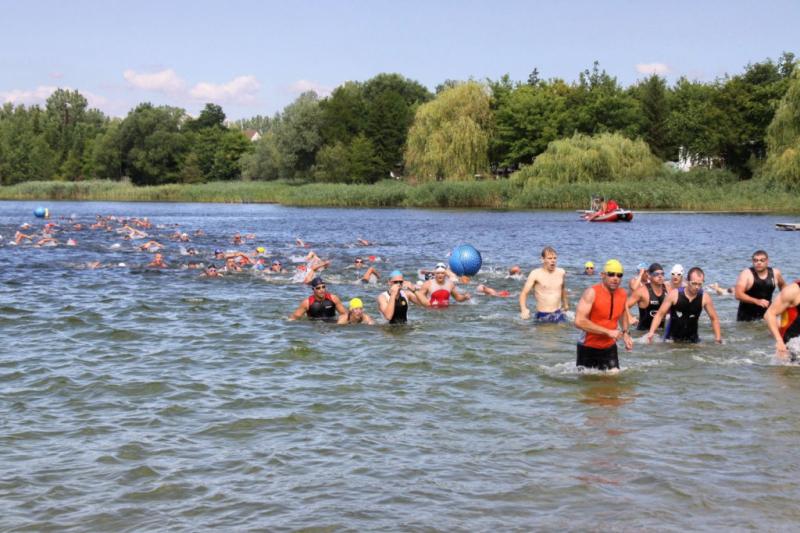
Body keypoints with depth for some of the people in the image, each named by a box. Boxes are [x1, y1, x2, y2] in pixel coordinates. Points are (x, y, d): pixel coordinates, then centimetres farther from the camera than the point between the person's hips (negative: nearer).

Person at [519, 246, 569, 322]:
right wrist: (524, 309, -30)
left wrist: (565, 304, 38)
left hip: (558, 314, 3)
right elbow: (524, 293, -13)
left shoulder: (561, 272, 5)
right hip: (542, 315, -3)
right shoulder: (535, 274, -9)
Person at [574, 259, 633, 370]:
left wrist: (625, 333, 9)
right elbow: (579, 321, -28)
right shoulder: (592, 292, -18)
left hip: (610, 348, 4)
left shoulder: (623, 294, 0)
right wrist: (608, 332, -28)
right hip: (588, 348, -4)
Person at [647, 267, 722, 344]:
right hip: (672, 338, -1)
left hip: (692, 339, 1)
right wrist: (651, 332, -18)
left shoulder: (705, 298, -9)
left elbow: (714, 319, 4)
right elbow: (660, 314, -7)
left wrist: (718, 337, -6)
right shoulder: (674, 295, -12)